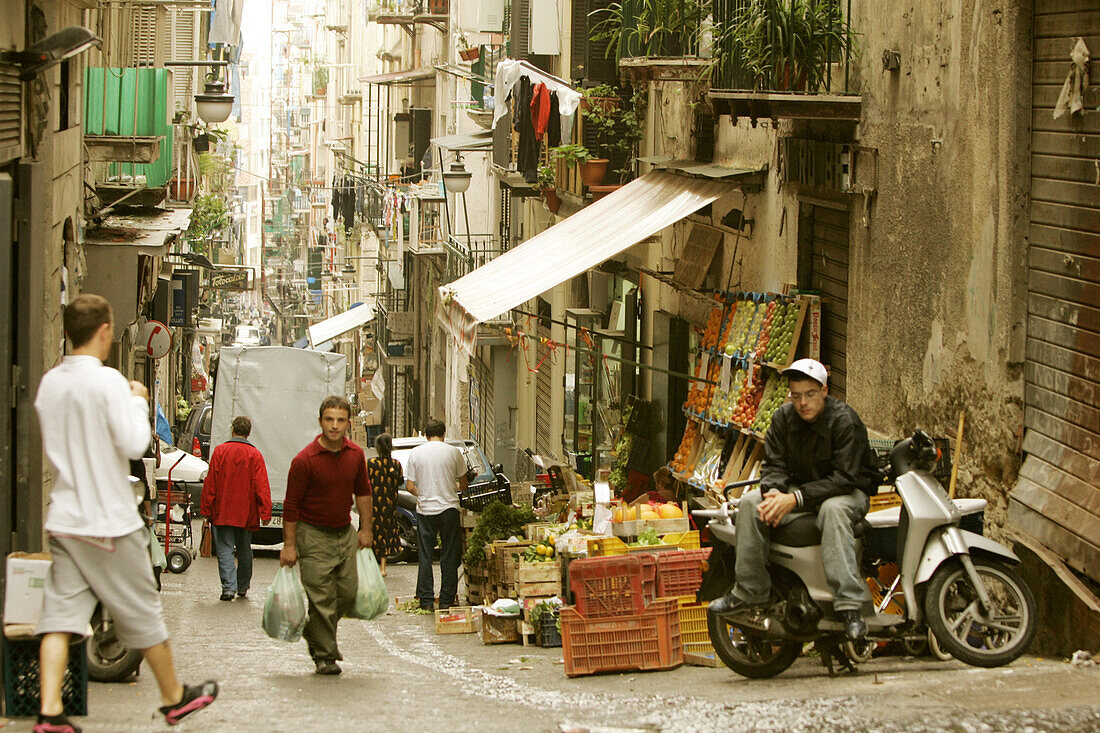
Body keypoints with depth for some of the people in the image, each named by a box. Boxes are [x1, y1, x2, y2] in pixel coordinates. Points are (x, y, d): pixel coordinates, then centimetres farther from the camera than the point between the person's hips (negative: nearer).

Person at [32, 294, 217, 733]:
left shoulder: (49, 383, 6)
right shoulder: (107, 381, -15)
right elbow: (133, 444, -20)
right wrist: (138, 402, -2)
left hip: (64, 519, 6)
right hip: (109, 521, -6)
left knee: (61, 612, 1)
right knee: (141, 611, 9)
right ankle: (174, 697, 24)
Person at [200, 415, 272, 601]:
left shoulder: (220, 451, -4)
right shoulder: (255, 455, -3)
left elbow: (210, 484, -3)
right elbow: (262, 487, -6)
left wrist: (206, 510, 2)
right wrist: (265, 513, -4)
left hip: (222, 513, -2)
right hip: (246, 514, 2)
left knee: (225, 550, -1)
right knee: (244, 552, 15)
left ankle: (229, 587, -16)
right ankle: (243, 587, 24)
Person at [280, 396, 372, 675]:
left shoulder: (355, 455, 1)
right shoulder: (305, 460, -16)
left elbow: (362, 492, 16)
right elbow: (291, 505, -11)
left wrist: (366, 529, 14)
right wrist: (289, 545, -13)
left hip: (345, 532, 6)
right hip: (314, 535, -6)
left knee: (348, 591, 7)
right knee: (322, 598, -6)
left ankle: (314, 632, 32)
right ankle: (325, 655, 5)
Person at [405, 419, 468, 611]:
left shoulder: (415, 453, 0)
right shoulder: (453, 452, -2)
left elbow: (410, 487, 0)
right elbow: (463, 484, 5)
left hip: (425, 509, 1)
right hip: (448, 508, -1)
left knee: (425, 556, 7)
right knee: (449, 556, 6)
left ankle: (426, 600, 5)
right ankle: (446, 600, 6)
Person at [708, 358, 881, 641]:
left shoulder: (845, 421, -20)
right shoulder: (783, 418, -3)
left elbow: (844, 477, -26)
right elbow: (774, 464, -2)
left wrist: (796, 499, -34)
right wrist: (773, 492, -27)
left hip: (850, 492, -5)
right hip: (800, 488, 5)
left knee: (833, 509, -40)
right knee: (750, 503, -16)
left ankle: (849, 606, -45)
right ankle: (750, 597, -13)